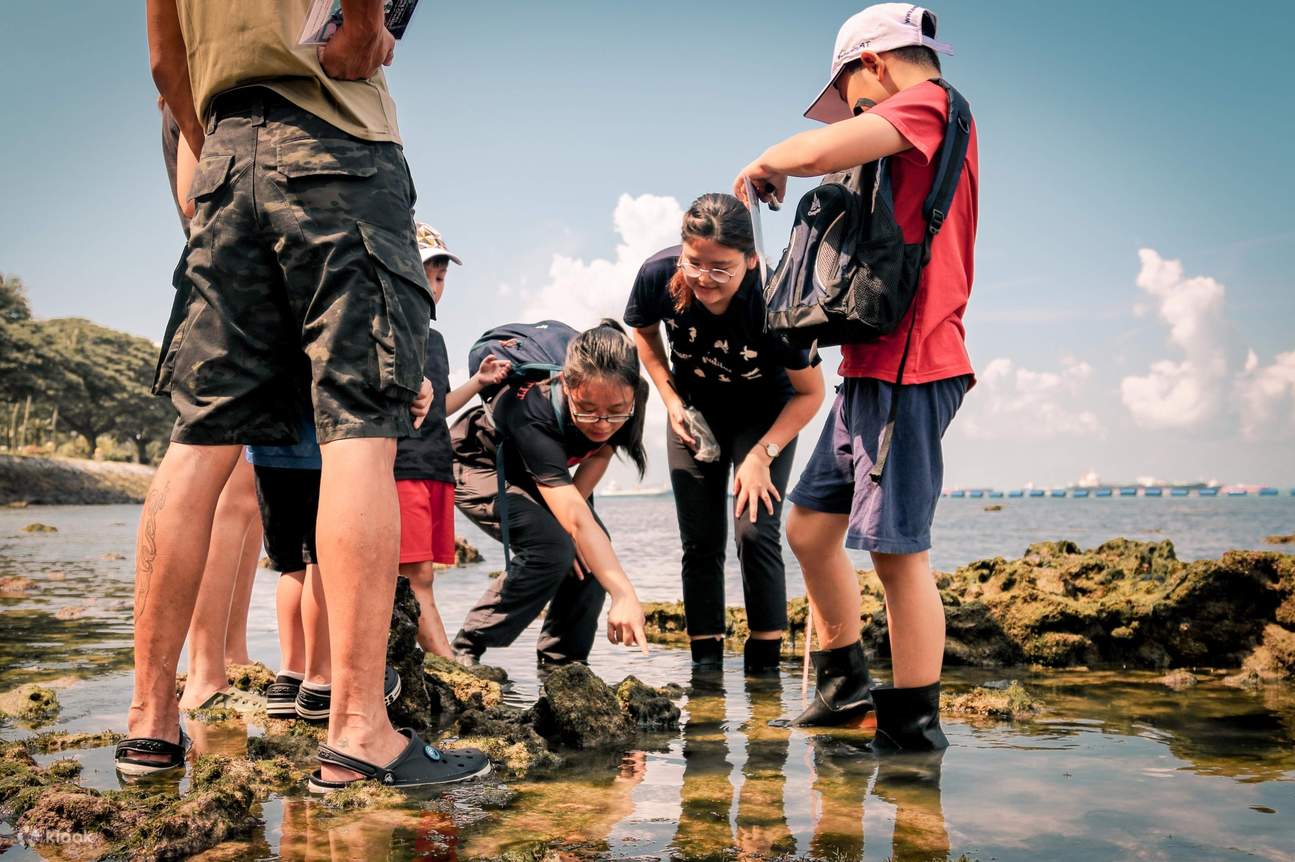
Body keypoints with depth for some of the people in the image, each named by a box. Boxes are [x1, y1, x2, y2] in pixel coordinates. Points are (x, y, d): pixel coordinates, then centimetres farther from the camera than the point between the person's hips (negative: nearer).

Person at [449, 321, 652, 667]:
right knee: (551, 548, -28)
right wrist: (624, 596, -56)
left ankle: (560, 662, 4)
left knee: (594, 550, -12)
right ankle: (466, 653, -14)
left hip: (535, 471, 7)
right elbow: (577, 518, -49)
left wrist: (568, 523, -20)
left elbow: (600, 456, -7)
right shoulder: (533, 413, -43)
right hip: (478, 466, -6)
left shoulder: (625, 406, -26)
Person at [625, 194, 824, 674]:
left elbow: (810, 393, -18)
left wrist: (762, 455, -22)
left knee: (755, 531, -16)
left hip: (766, 412, -3)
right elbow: (643, 332, 0)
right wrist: (670, 399, -9)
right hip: (694, 409, 3)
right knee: (700, 541, 1)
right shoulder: (658, 275, -27)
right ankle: (705, 665, 11)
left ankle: (765, 666, -4)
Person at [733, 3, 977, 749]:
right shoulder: (921, 131, 22)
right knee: (810, 526, 14)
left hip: (909, 367, -10)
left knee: (900, 552, -4)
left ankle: (915, 724, 7)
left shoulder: (927, 103, -7)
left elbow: (817, 151, -22)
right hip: (872, 368, 10)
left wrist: (763, 166, -3)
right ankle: (846, 684, 26)